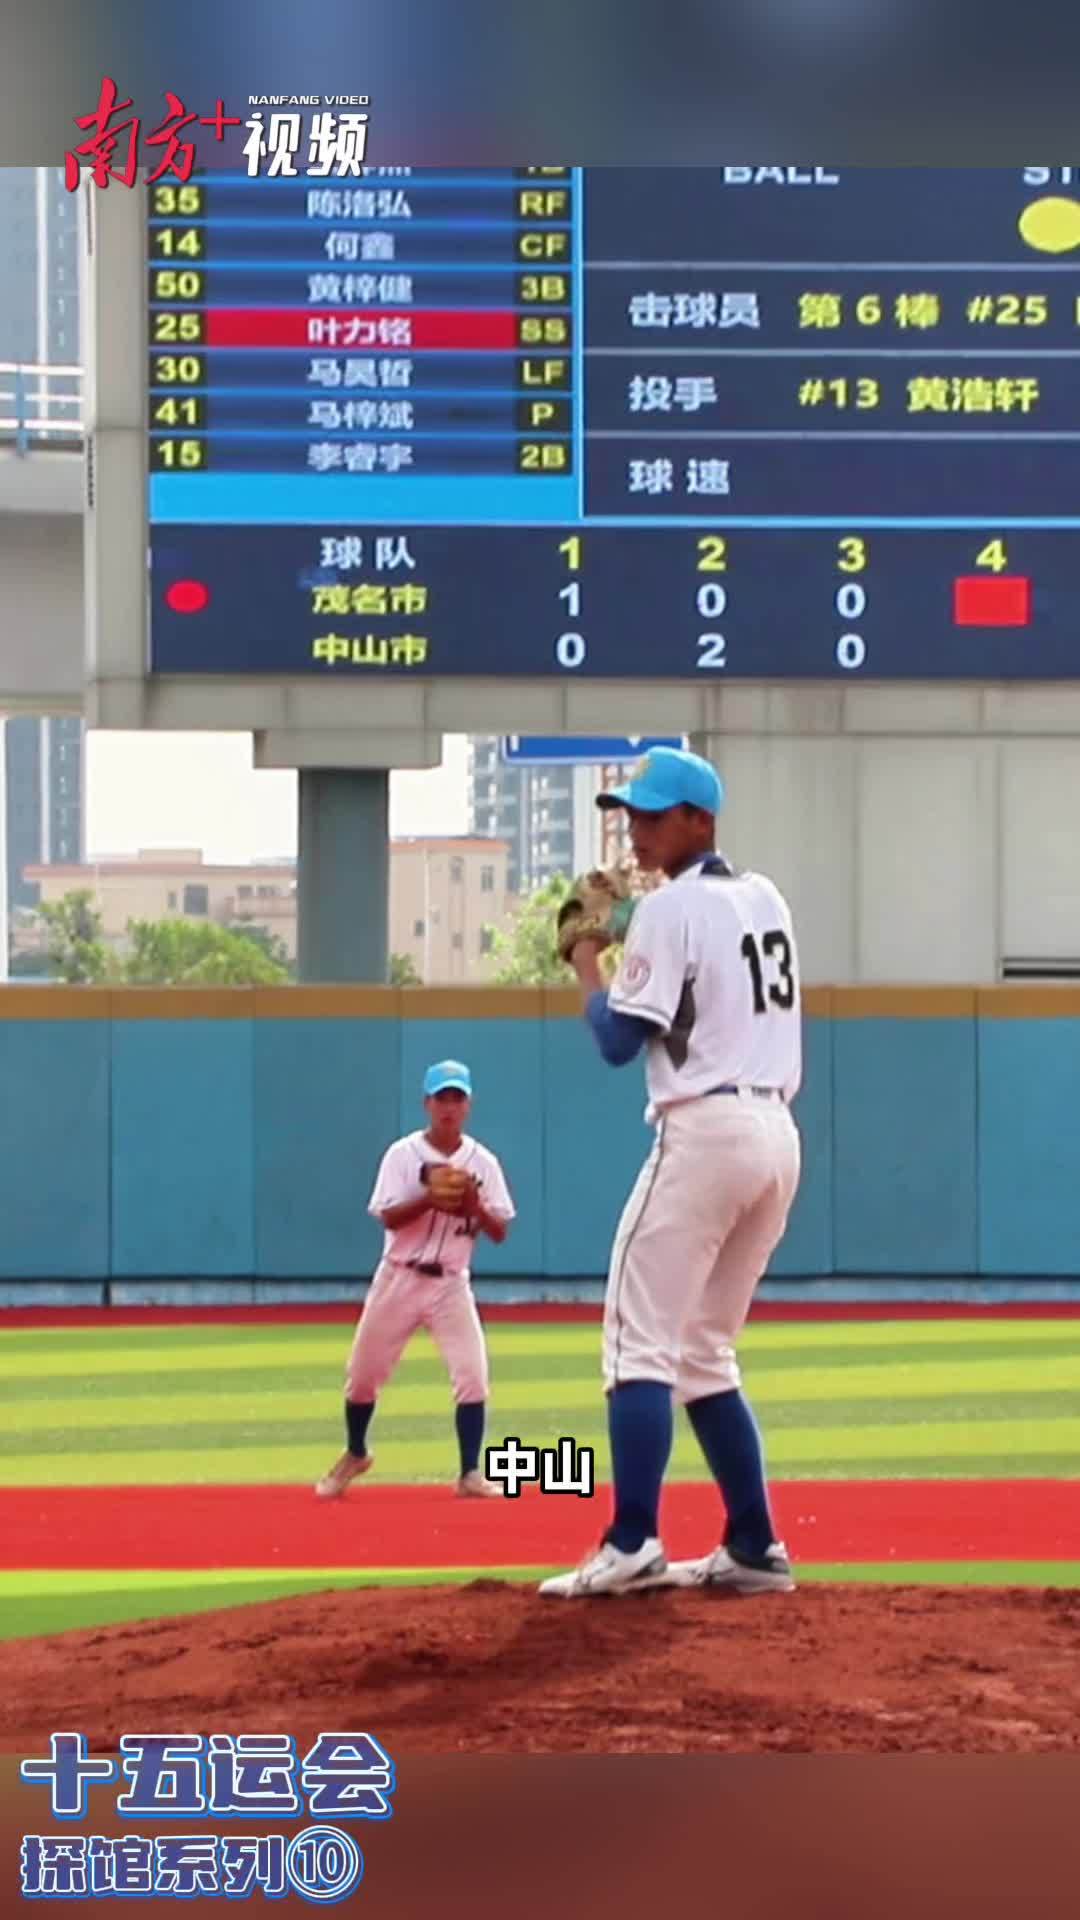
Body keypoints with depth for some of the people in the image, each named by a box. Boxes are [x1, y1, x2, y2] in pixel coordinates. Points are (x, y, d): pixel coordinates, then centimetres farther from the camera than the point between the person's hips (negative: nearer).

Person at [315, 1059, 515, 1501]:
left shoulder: (482, 1162, -1)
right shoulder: (403, 1154, -6)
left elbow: (500, 1232, -3)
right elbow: (388, 1217, -15)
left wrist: (473, 1204, -21)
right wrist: (429, 1197, -29)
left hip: (451, 1283, 0)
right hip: (399, 1278, 0)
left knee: (472, 1374, -14)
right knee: (363, 1372, 8)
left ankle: (470, 1474, -4)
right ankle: (355, 1455, 33)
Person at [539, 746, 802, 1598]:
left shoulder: (670, 908, -9)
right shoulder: (766, 899, 16)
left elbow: (619, 1041, -9)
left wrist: (586, 960, 6)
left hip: (704, 1133, -8)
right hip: (778, 1135, 8)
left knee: (641, 1338, -8)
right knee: (704, 1351, 15)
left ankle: (633, 1544, -19)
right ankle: (755, 1549, 11)